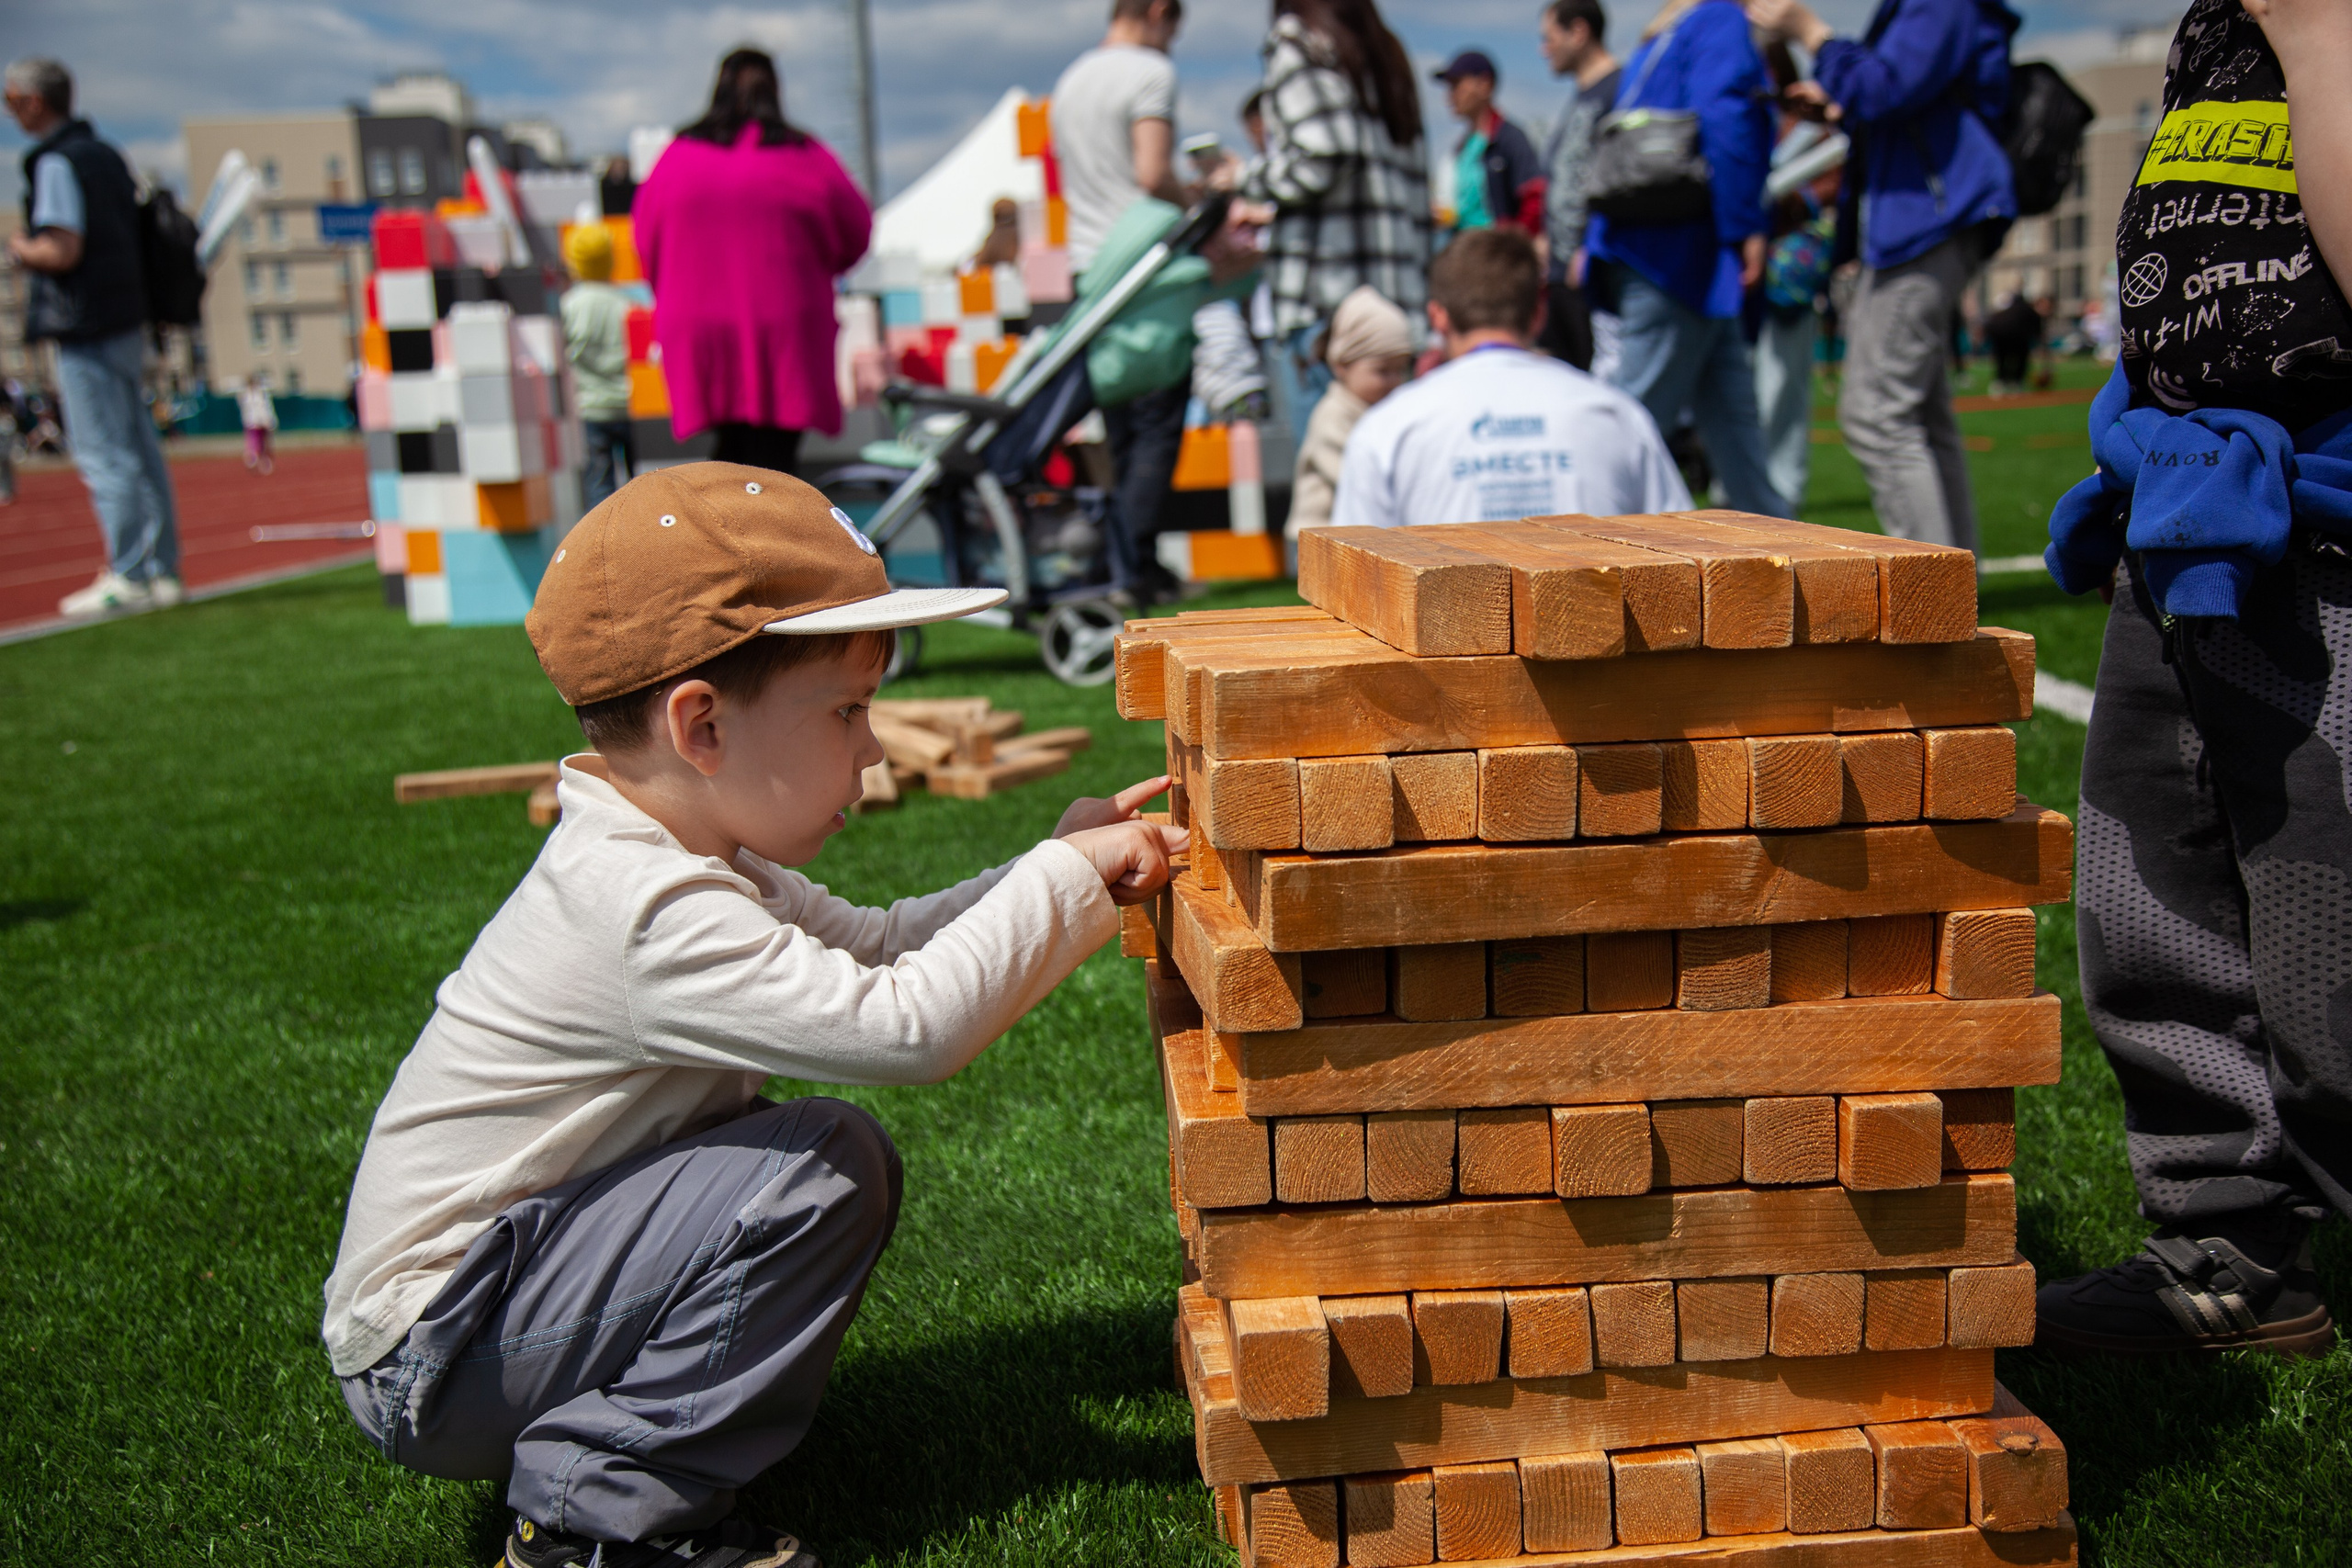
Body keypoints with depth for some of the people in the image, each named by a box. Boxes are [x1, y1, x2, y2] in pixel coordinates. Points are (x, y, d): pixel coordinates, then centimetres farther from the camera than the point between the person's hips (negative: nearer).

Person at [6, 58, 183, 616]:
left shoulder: (56, 163, -12)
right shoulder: (107, 154, 15)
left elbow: (62, 251, -21)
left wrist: (19, 247, -1)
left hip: (86, 330, -9)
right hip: (127, 320, 9)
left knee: (103, 456, -6)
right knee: (139, 453, 10)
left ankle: (128, 578, -6)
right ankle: (161, 571, 13)